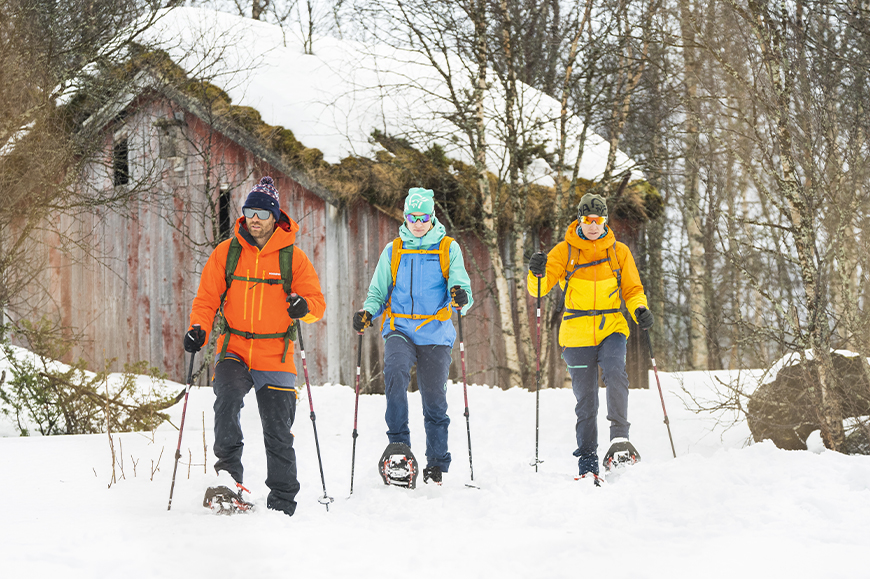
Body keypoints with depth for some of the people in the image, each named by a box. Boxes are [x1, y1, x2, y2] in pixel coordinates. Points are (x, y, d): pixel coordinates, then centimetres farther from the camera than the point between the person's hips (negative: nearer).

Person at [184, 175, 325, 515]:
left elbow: (317, 302, 2)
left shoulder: (293, 258, 1)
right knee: (228, 396, -31)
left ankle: (282, 503, 14)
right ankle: (230, 471, -30)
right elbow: (207, 298, 7)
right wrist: (199, 329, -11)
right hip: (234, 351, 0)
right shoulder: (226, 253, 4)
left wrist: (305, 306, -21)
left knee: (278, 434, 3)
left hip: (275, 357, 0)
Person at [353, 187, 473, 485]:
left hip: (435, 333, -1)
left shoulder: (448, 249, 8)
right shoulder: (393, 251, 14)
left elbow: (460, 287, -2)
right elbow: (378, 292, 15)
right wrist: (367, 312, -6)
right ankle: (398, 444, -26)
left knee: (434, 399, 1)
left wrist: (460, 298, -27)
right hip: (399, 329, 1)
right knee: (395, 372, -29)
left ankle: (437, 462, 14)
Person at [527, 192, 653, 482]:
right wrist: (537, 274, -27)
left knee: (615, 371, -30)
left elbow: (632, 290, 12)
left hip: (611, 329, 0)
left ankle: (619, 436, -27)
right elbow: (539, 287, -4)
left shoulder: (619, 251, 7)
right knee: (586, 399, 3)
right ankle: (587, 461, 12)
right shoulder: (564, 251, 2)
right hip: (577, 335, 0)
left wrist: (640, 309, -9)